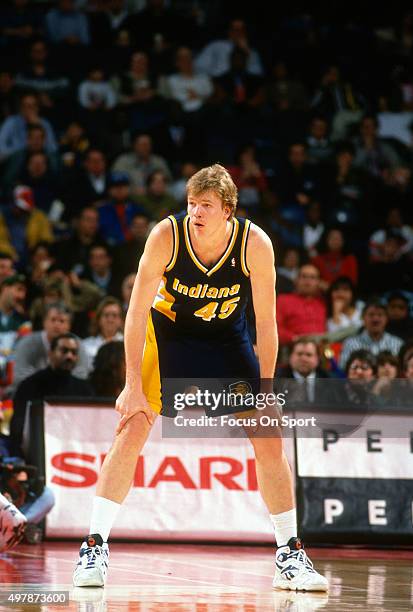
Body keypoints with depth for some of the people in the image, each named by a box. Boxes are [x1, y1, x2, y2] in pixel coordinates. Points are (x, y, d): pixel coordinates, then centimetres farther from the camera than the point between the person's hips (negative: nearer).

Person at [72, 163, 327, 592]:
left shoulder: (254, 244, -25)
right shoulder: (166, 235, -27)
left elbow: (266, 324, -16)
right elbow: (137, 312, -20)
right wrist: (134, 385, -23)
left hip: (227, 337, 1)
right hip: (168, 331, -1)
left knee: (270, 441, -3)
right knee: (131, 431, -14)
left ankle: (290, 556, 8)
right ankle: (94, 548, -8)